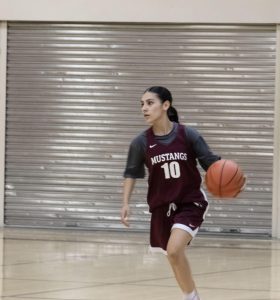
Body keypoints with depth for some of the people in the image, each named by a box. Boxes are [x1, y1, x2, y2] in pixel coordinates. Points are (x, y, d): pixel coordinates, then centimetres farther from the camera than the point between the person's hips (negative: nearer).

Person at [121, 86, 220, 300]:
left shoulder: (188, 135, -12)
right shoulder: (141, 142, -6)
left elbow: (211, 163, -6)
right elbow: (131, 174, 8)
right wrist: (126, 203, -2)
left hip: (191, 203, -4)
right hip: (162, 206, 4)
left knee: (174, 250, -23)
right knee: (175, 256, 13)